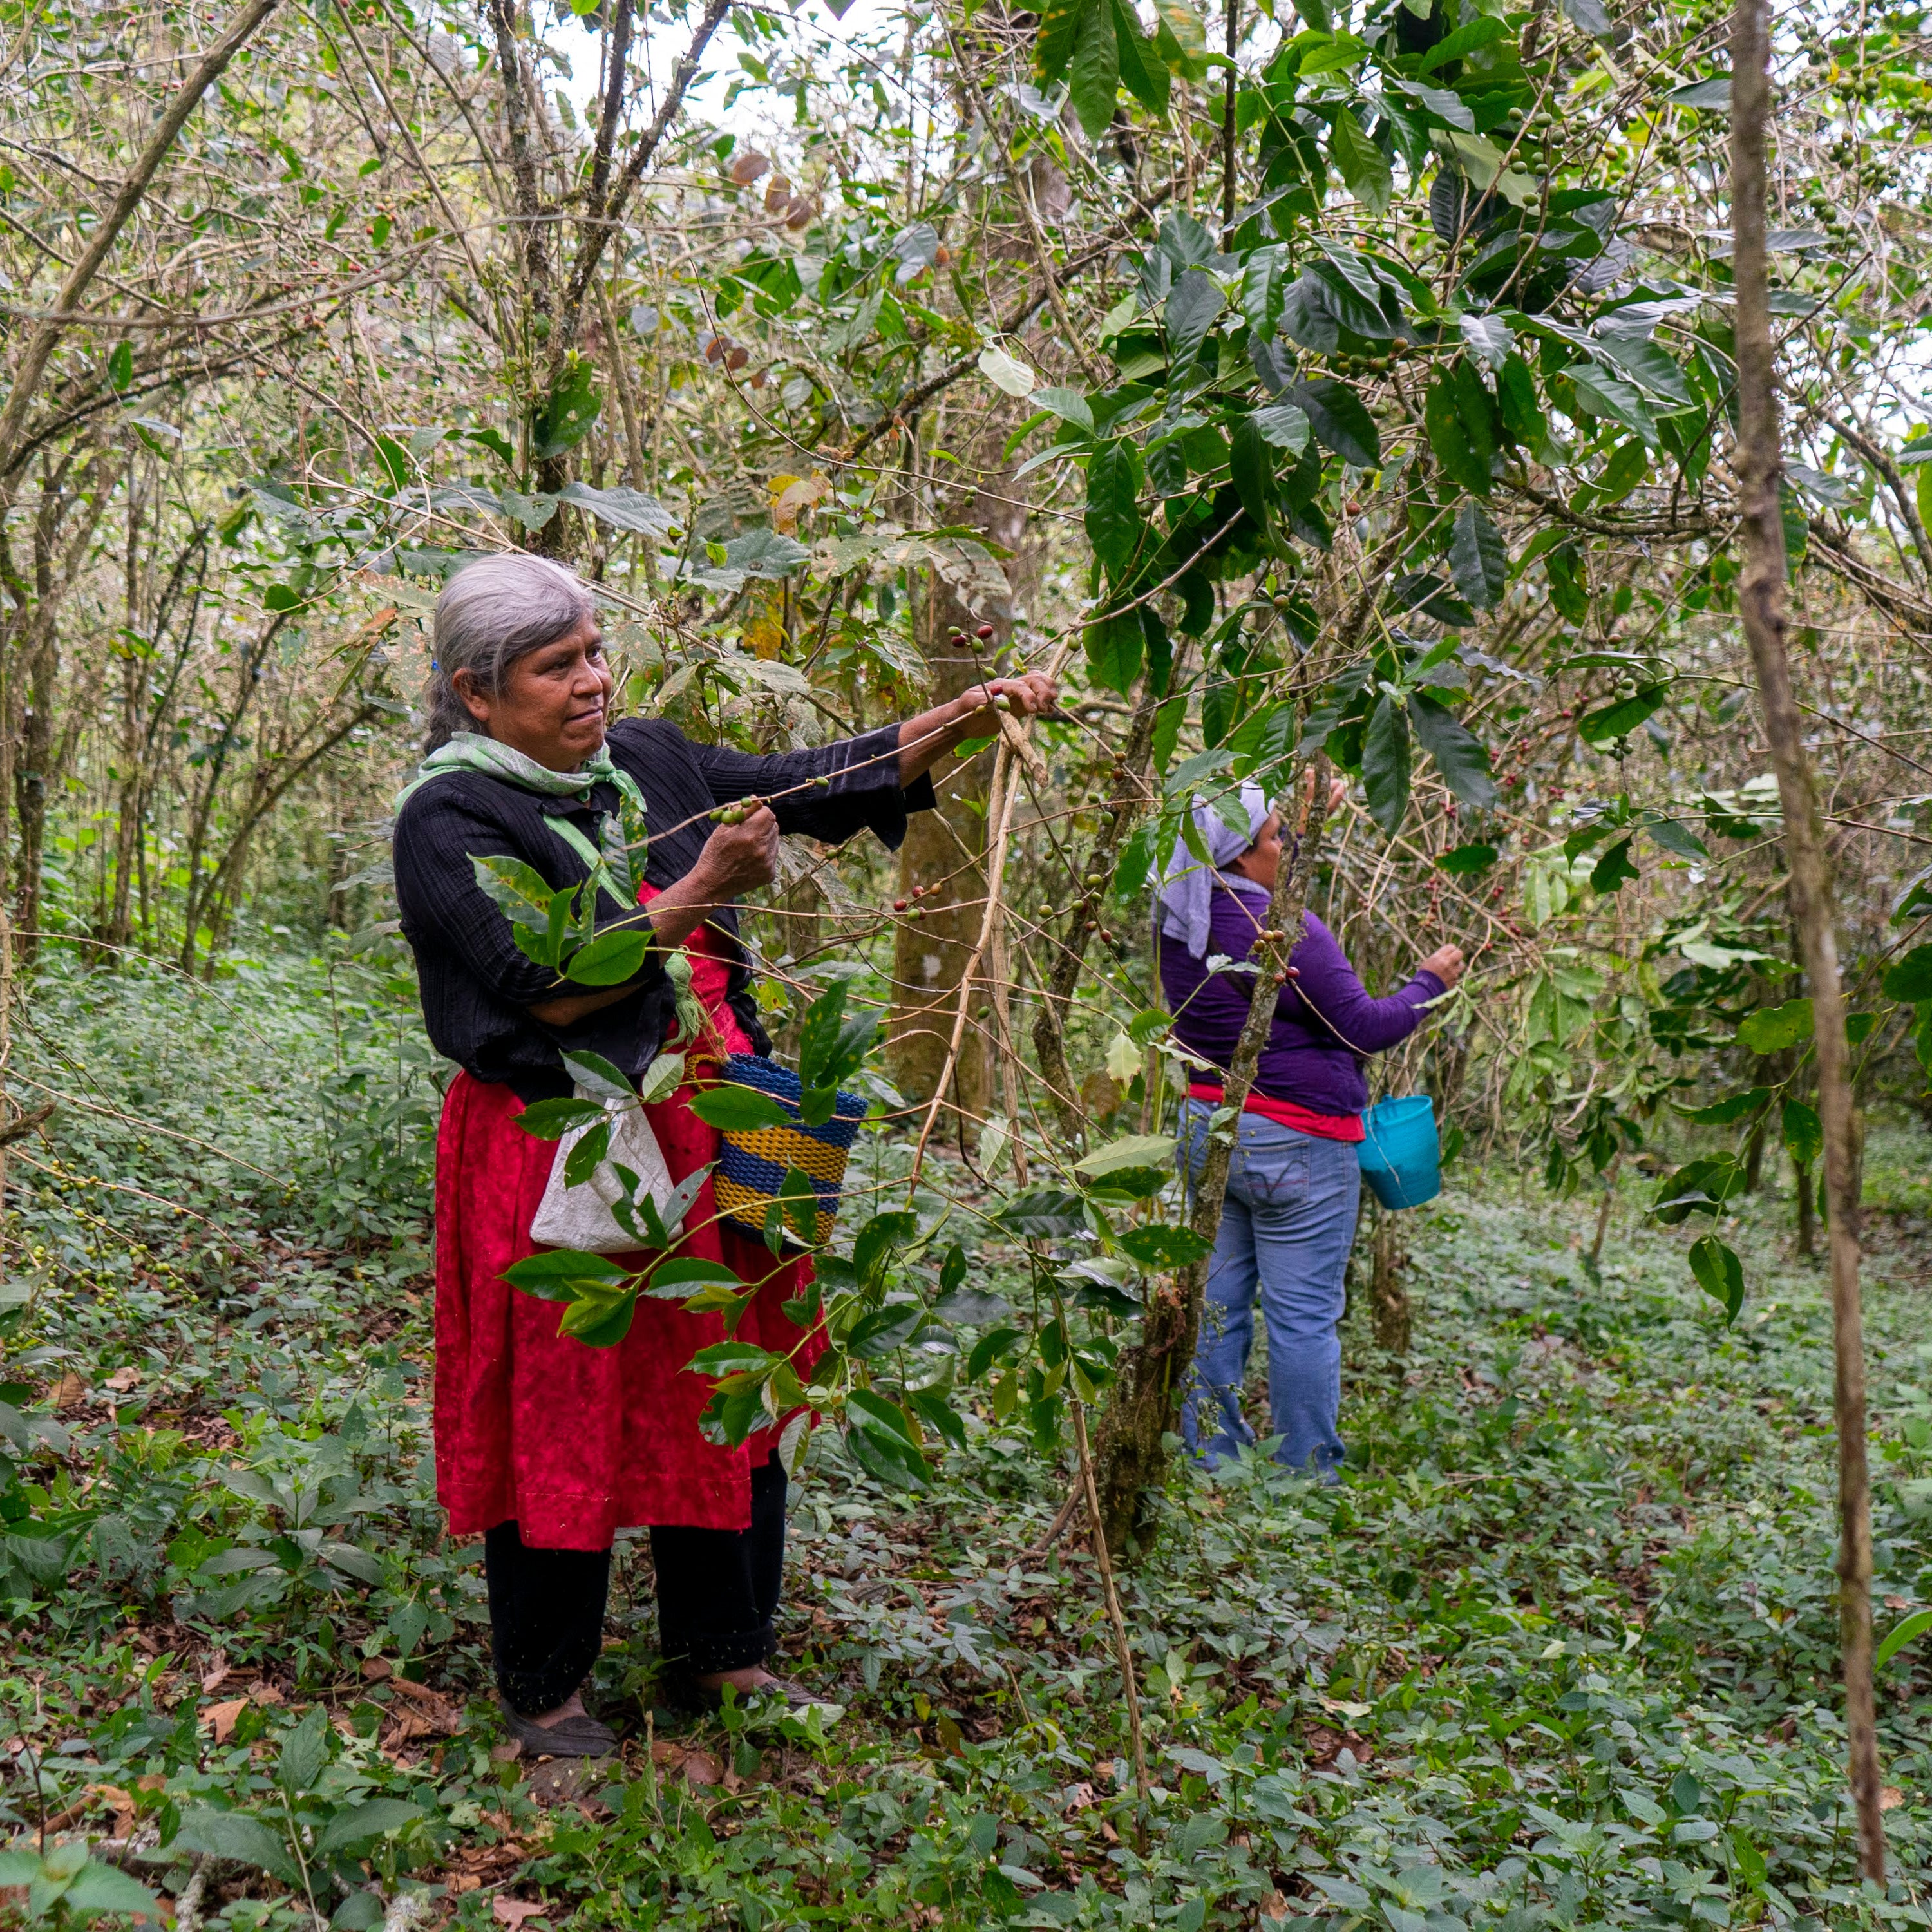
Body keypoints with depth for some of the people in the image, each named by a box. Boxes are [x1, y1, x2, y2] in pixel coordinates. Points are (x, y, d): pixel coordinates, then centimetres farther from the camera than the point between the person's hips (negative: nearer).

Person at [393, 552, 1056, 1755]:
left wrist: (965, 719, 1)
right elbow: (550, 986, -18)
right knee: (563, 1416, 3)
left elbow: (817, 786, 11)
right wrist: (695, 898, -20)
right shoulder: (450, 821, -8)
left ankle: (720, 1655, 28)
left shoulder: (647, 762, 11)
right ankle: (543, 1688, 20)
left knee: (728, 1392, 12)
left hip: (709, 1137, 7)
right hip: (563, 1153, -6)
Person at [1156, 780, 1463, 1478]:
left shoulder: (1179, 921, 3)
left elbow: (1245, 897, 26)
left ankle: (1208, 1459, 20)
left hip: (1207, 1130, 8)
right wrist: (1430, 981, 3)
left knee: (1216, 1302, 13)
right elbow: (1364, 1029, -14)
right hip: (1294, 1146, -7)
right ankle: (1308, 1478, 8)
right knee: (1303, 1317, 1)